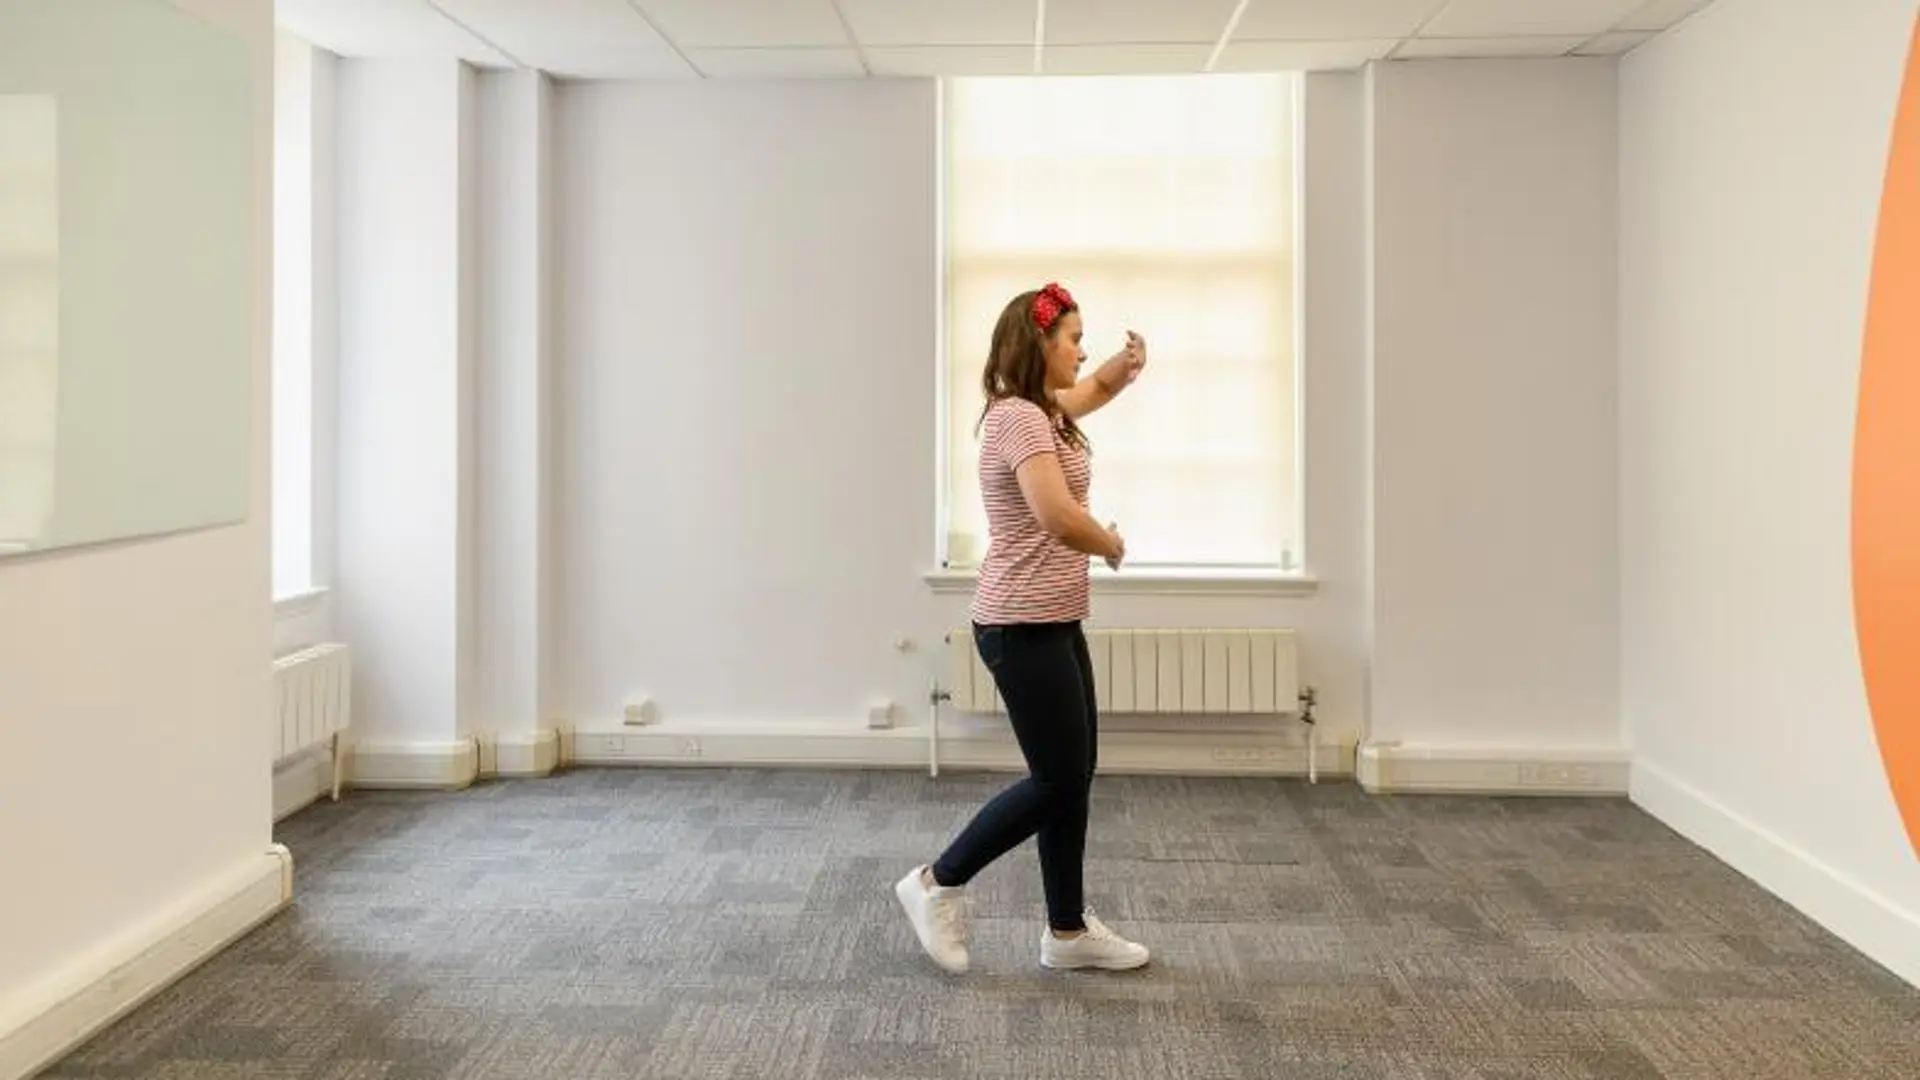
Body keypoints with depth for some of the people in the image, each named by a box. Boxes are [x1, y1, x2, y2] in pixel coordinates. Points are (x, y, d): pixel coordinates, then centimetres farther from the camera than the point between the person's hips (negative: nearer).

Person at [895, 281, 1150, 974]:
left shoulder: (1044, 409, 13)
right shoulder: (1018, 417, -18)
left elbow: (1096, 388, 33)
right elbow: (1057, 515, -31)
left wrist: (1129, 361, 10)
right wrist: (1111, 545, -11)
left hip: (1051, 622, 10)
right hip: (1023, 628, -10)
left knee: (1074, 776, 13)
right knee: (1057, 781, -2)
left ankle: (1068, 931, 24)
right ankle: (938, 883, 13)